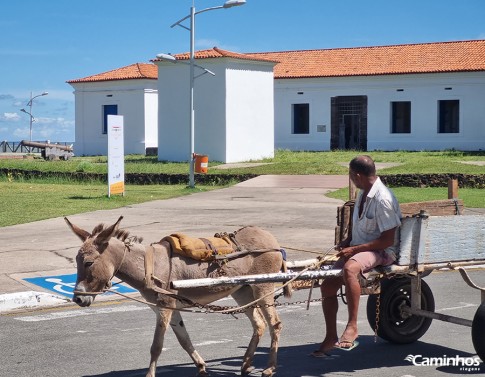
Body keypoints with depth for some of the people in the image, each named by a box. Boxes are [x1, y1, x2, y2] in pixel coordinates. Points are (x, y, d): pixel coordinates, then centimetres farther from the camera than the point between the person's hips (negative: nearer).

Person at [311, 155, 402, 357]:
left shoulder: (383, 199, -21)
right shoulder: (363, 194, 7)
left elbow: (387, 240, -20)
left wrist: (355, 249, -20)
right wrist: (348, 242, 5)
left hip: (381, 251, -9)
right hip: (357, 248, 9)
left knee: (349, 269, -39)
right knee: (327, 285, 0)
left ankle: (352, 327, -31)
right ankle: (331, 338, 13)